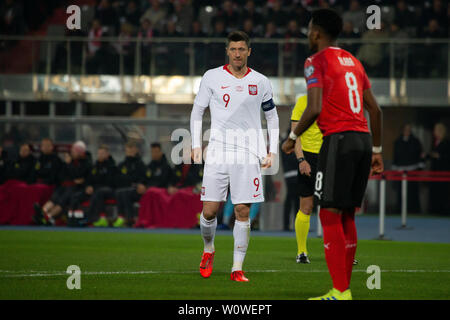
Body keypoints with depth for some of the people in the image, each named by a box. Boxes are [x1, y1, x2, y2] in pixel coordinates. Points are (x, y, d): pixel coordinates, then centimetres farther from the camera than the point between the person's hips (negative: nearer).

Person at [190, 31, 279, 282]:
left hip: (249, 155, 0)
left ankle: (237, 268, 0)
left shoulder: (261, 82, 8)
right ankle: (209, 250, 25)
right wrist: (197, 145, 2)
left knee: (243, 212, -5)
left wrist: (272, 151, 8)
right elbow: (197, 111, 12)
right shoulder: (212, 77, 5)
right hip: (217, 152, 0)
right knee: (210, 210, -4)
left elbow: (272, 117, 17)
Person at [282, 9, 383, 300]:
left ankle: (340, 292, -10)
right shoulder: (353, 61, 19)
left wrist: (292, 137, -1)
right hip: (363, 138, 8)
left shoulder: (317, 62, -4)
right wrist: (377, 150, 23)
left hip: (338, 139, -8)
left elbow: (314, 109, -15)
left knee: (330, 216, -6)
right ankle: (345, 287, 14)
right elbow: (375, 109, 18)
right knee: (347, 216, 13)